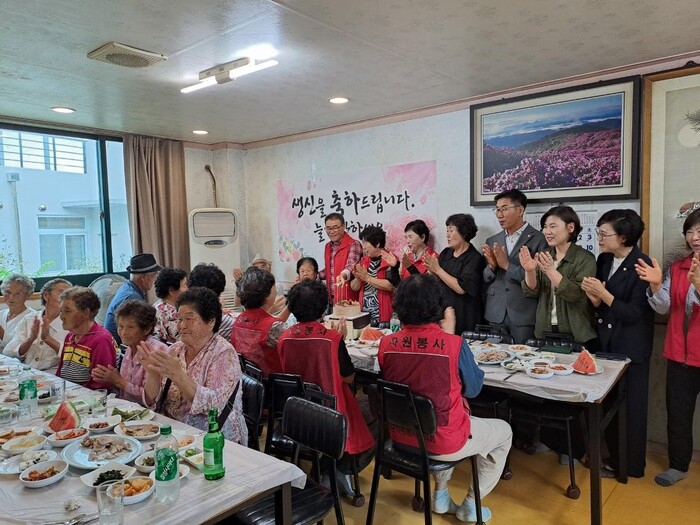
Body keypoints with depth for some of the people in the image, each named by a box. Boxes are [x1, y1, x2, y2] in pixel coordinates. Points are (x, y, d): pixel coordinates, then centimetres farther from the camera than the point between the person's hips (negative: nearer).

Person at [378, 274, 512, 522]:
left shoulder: (386, 344, -12)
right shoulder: (454, 344, -23)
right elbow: (473, 388, -5)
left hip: (401, 436, 5)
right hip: (443, 443, -4)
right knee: (504, 431, 23)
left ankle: (441, 495, 37)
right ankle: (470, 505, 30)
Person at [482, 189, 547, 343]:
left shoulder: (539, 239, -5)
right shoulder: (492, 241, 10)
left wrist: (507, 265, -15)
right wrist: (492, 266, -7)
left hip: (524, 316, -4)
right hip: (495, 315, 5)